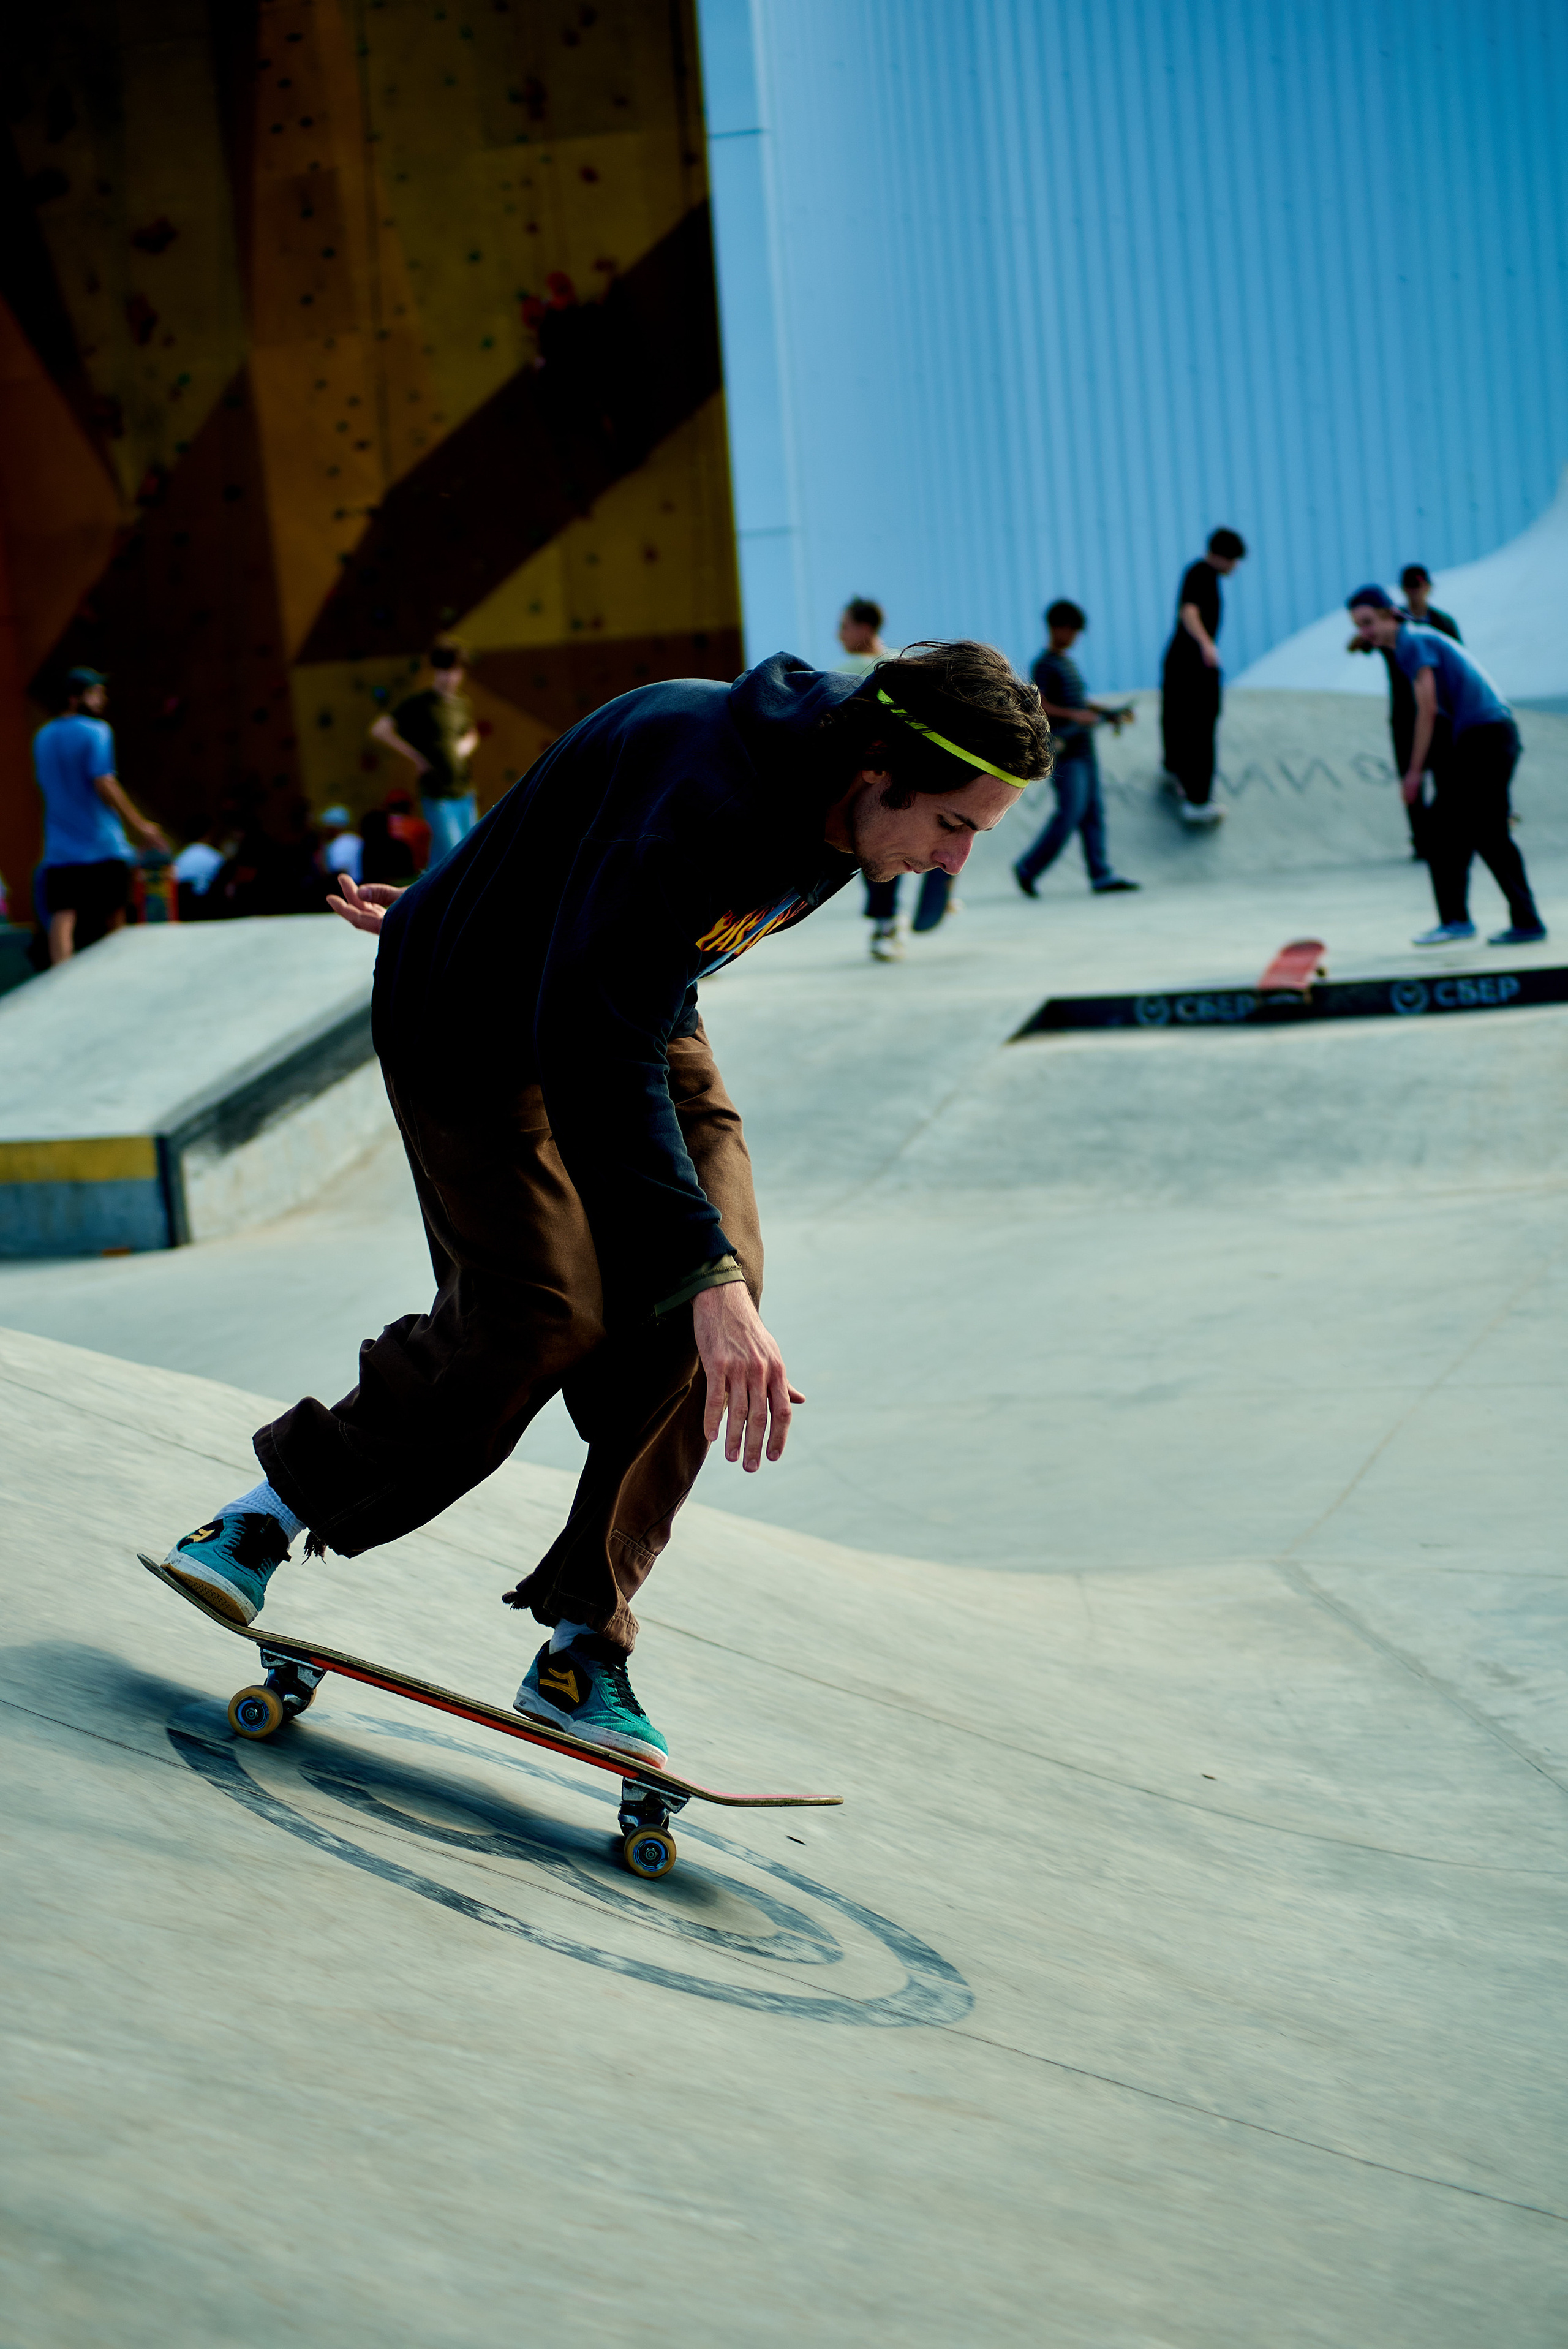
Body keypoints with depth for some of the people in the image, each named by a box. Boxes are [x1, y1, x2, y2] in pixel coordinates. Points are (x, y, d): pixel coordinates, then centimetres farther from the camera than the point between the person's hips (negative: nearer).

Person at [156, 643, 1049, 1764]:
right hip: (479, 1021, -8)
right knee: (543, 1311, -20)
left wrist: (475, 910, 24)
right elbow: (596, 1051, -41)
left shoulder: (844, 806, -8)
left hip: (630, 1008, 8)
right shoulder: (703, 790, -37)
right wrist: (705, 1276, -47)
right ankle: (268, 1514, 2)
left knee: (717, 1280, -12)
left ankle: (584, 1645, -6)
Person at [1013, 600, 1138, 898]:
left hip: (1084, 749, 9)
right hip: (1064, 753, -9)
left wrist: (1111, 714, 16)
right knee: (1071, 813, -10)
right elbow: (1038, 706, -19)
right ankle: (1028, 868, 1)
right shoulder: (1044, 665, -9)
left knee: (1093, 812, 4)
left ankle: (1101, 876, 2)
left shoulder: (1069, 662, 19)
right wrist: (1074, 715, -27)